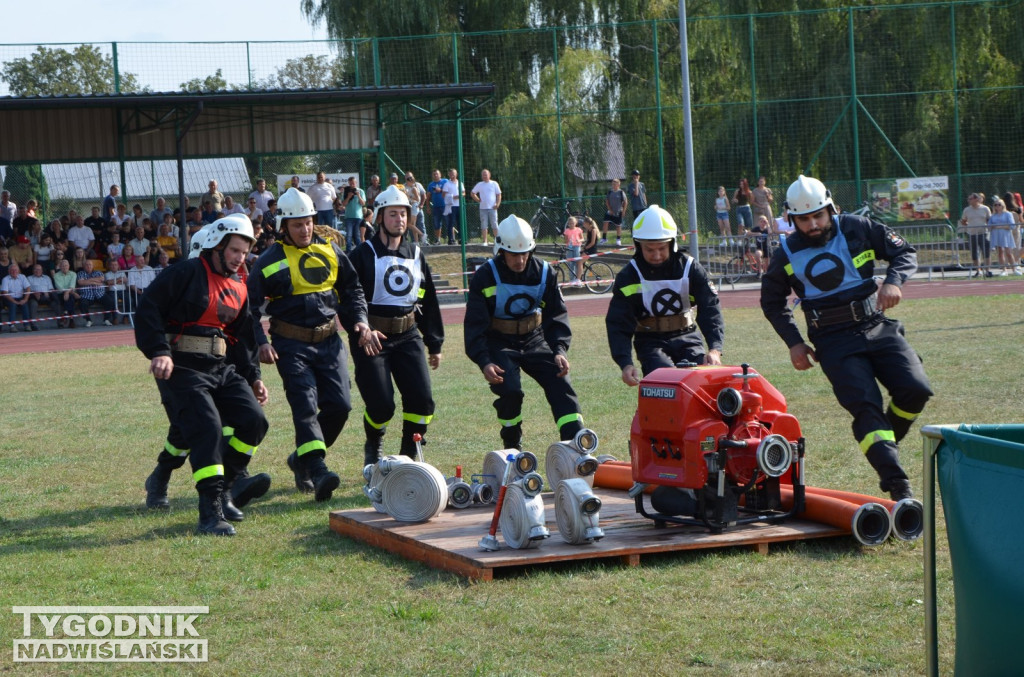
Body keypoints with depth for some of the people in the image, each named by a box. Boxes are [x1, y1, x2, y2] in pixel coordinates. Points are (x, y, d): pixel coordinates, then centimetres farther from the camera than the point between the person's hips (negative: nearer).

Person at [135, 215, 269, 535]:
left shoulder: (239, 288, 18)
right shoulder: (188, 273, -7)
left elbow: (244, 336, 25)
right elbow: (149, 307, -12)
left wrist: (253, 377, 16)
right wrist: (159, 351, -21)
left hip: (222, 367, 8)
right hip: (182, 367, -8)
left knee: (252, 419, -5)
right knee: (206, 427, -20)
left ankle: (223, 487, 12)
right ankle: (210, 511, -18)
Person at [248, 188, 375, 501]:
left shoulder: (330, 251, 9)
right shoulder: (271, 261, -2)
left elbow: (352, 290, 20)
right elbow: (251, 305, -1)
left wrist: (360, 322, 4)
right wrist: (261, 343, -13)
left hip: (329, 342, 4)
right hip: (292, 344, -4)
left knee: (339, 405, -2)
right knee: (306, 407, -15)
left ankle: (301, 458, 18)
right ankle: (318, 472, -24)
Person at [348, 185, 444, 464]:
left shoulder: (415, 254, 13)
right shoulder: (364, 254, -4)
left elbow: (428, 300, 19)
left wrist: (434, 344, 20)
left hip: (408, 335, 5)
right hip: (372, 337, -5)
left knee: (421, 400, -9)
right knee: (381, 405, -9)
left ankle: (408, 457, 7)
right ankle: (373, 447, 23)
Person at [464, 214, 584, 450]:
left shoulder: (543, 273, -4)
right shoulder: (485, 277, -12)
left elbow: (556, 315, 1)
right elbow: (474, 325, -12)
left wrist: (560, 349, -16)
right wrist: (484, 362, -25)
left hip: (534, 339, 3)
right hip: (499, 343, -3)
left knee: (560, 383, -14)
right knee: (510, 390, -23)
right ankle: (512, 446, 1)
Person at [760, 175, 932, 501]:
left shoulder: (857, 229, 0)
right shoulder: (787, 254, 2)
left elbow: (904, 252, 8)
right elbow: (772, 301, 18)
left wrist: (893, 280, -13)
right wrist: (793, 342, 8)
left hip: (877, 327, 2)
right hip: (835, 343, -2)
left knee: (915, 390, -14)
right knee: (866, 406, -18)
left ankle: (887, 443, 15)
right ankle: (897, 486, -24)